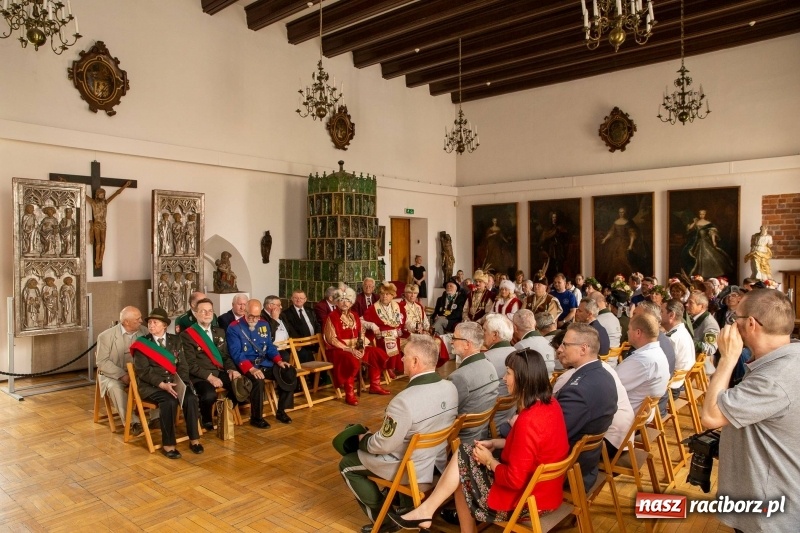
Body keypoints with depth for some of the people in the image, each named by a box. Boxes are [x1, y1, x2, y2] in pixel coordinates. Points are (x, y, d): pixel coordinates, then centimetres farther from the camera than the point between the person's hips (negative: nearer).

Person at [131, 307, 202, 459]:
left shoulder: (175, 340, 10)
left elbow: (183, 365, 7)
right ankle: (168, 444, -20)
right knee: (169, 401, -32)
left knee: (191, 398, -25)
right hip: (151, 385, -3)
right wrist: (162, 385, -21)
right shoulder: (142, 343, 1)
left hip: (175, 383, 3)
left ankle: (194, 439, -13)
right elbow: (143, 371, -8)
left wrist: (181, 383, -13)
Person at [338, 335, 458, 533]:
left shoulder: (404, 400, -33)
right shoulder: (451, 388, -10)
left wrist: (364, 440, 0)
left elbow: (384, 445, -22)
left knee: (347, 465, 13)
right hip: (440, 461, 7)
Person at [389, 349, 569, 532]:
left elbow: (514, 480, -25)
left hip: (526, 498, -9)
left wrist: (489, 460, -8)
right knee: (464, 452, 8)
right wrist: (495, 443, 5)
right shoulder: (549, 402, -1)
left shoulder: (528, 421, -30)